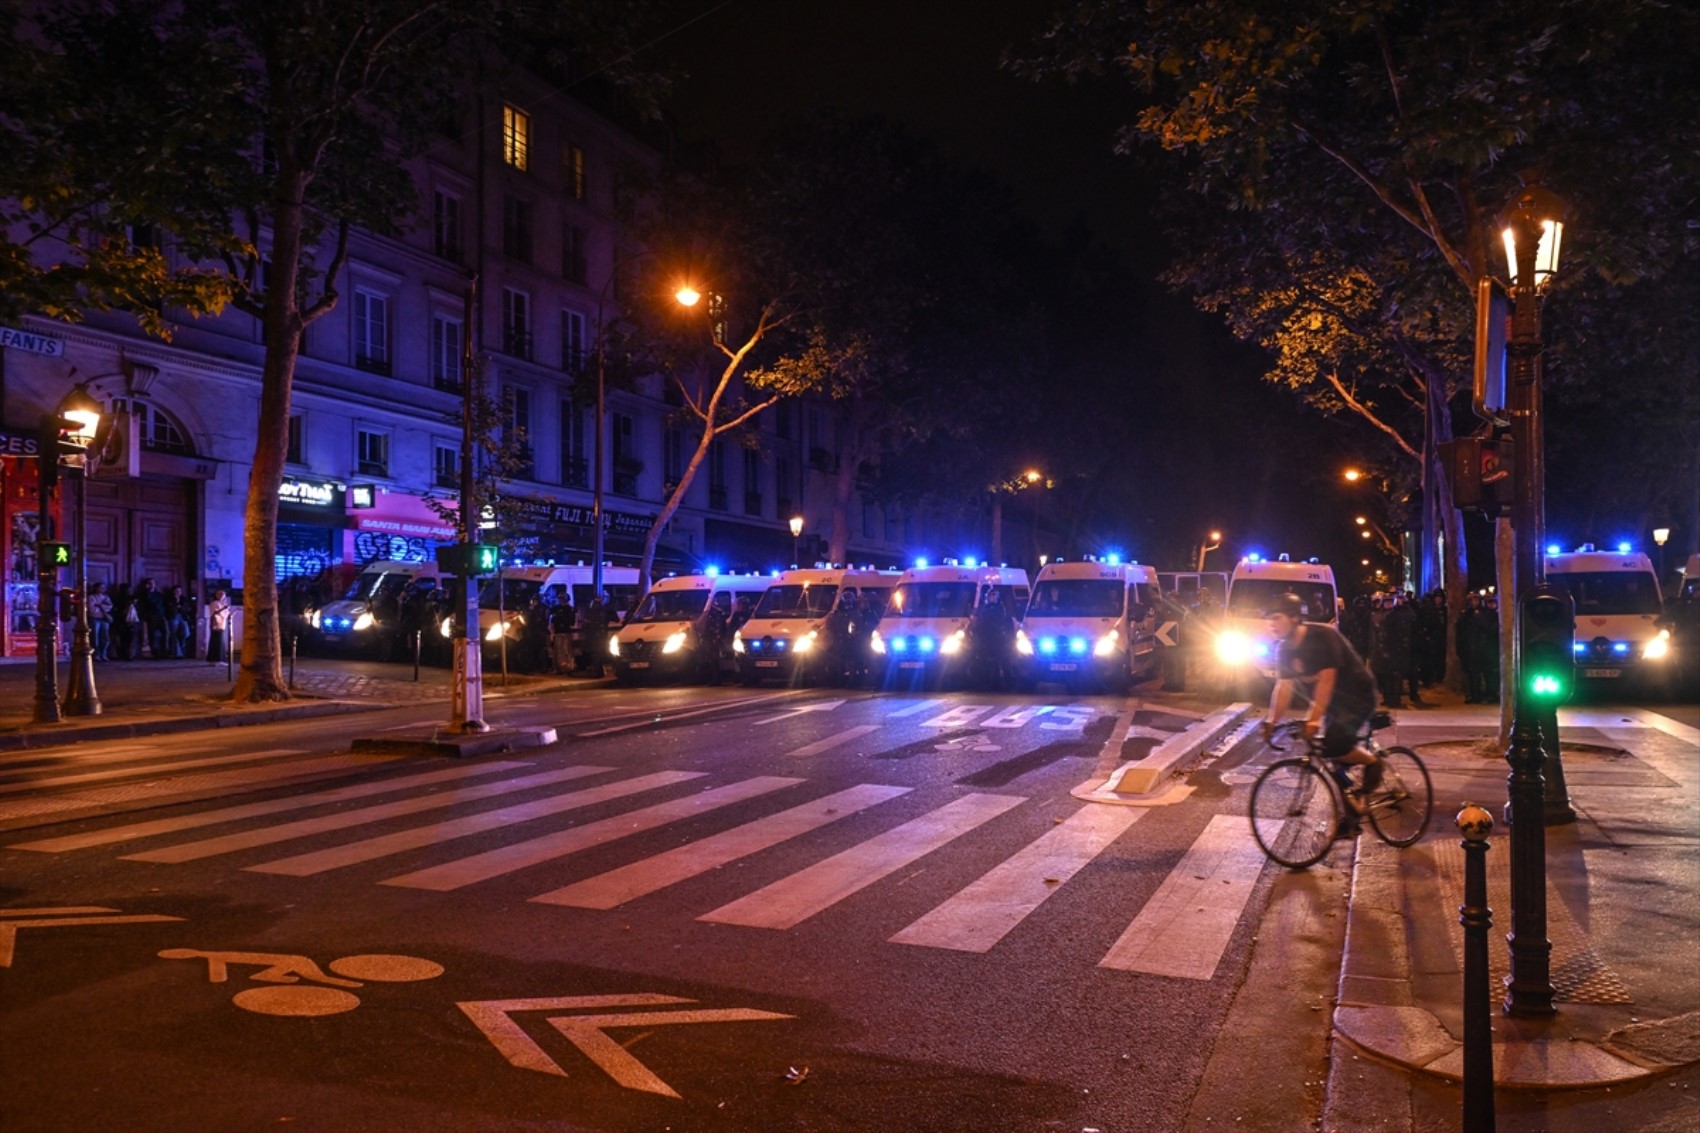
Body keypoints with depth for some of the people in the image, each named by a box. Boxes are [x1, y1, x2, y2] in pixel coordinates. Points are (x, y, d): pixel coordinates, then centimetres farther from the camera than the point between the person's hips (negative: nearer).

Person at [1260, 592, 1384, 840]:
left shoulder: (1322, 636, -23)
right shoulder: (1283, 649, -2)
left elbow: (1326, 681, -30)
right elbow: (1283, 687, -3)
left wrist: (1313, 719, -37)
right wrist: (1272, 721, -14)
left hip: (1357, 697, -8)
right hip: (1331, 702, 8)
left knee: (1333, 744, -29)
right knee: (1328, 758, 5)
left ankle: (1371, 761, -1)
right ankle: (1350, 816, 20)